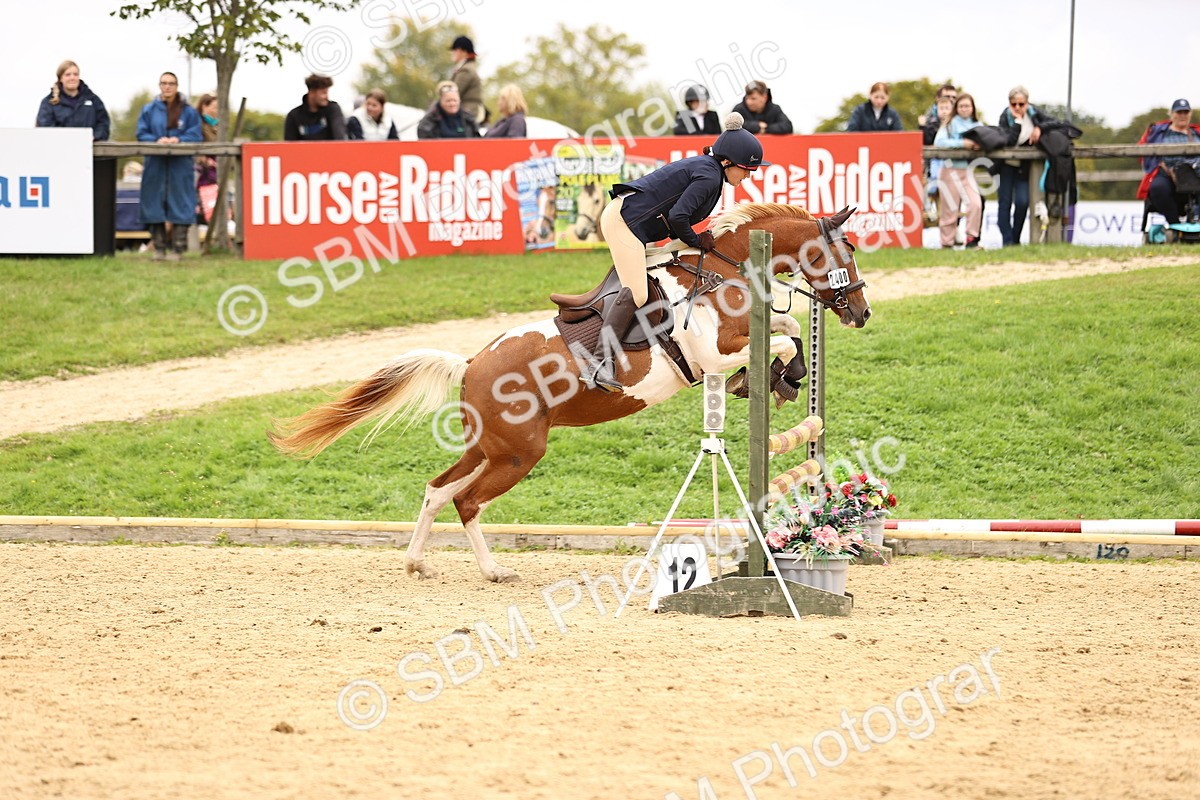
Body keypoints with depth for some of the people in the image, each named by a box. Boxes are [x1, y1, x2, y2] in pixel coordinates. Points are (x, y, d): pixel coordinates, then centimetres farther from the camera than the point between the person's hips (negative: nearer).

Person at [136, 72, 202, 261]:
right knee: (155, 205, -1)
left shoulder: (188, 112, 6)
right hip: (156, 166, 1)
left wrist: (178, 140, -19)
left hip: (180, 166, -1)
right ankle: (159, 247, 5)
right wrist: (157, 140, -16)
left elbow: (195, 135, -1)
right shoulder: (149, 110, 10)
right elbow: (142, 134, 4)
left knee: (179, 205, -5)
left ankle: (177, 248, -3)